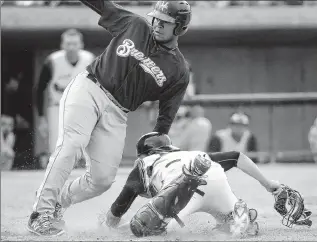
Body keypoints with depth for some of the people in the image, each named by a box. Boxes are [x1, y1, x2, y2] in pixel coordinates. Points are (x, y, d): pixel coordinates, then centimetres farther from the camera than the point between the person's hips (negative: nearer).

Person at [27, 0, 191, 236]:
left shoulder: (179, 72, 3)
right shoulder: (135, 26, 6)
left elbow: (166, 117, 3)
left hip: (116, 114, 2)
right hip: (87, 89, -2)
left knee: (102, 179, -9)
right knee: (72, 143, -27)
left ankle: (57, 201, 17)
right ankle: (42, 212, -28)